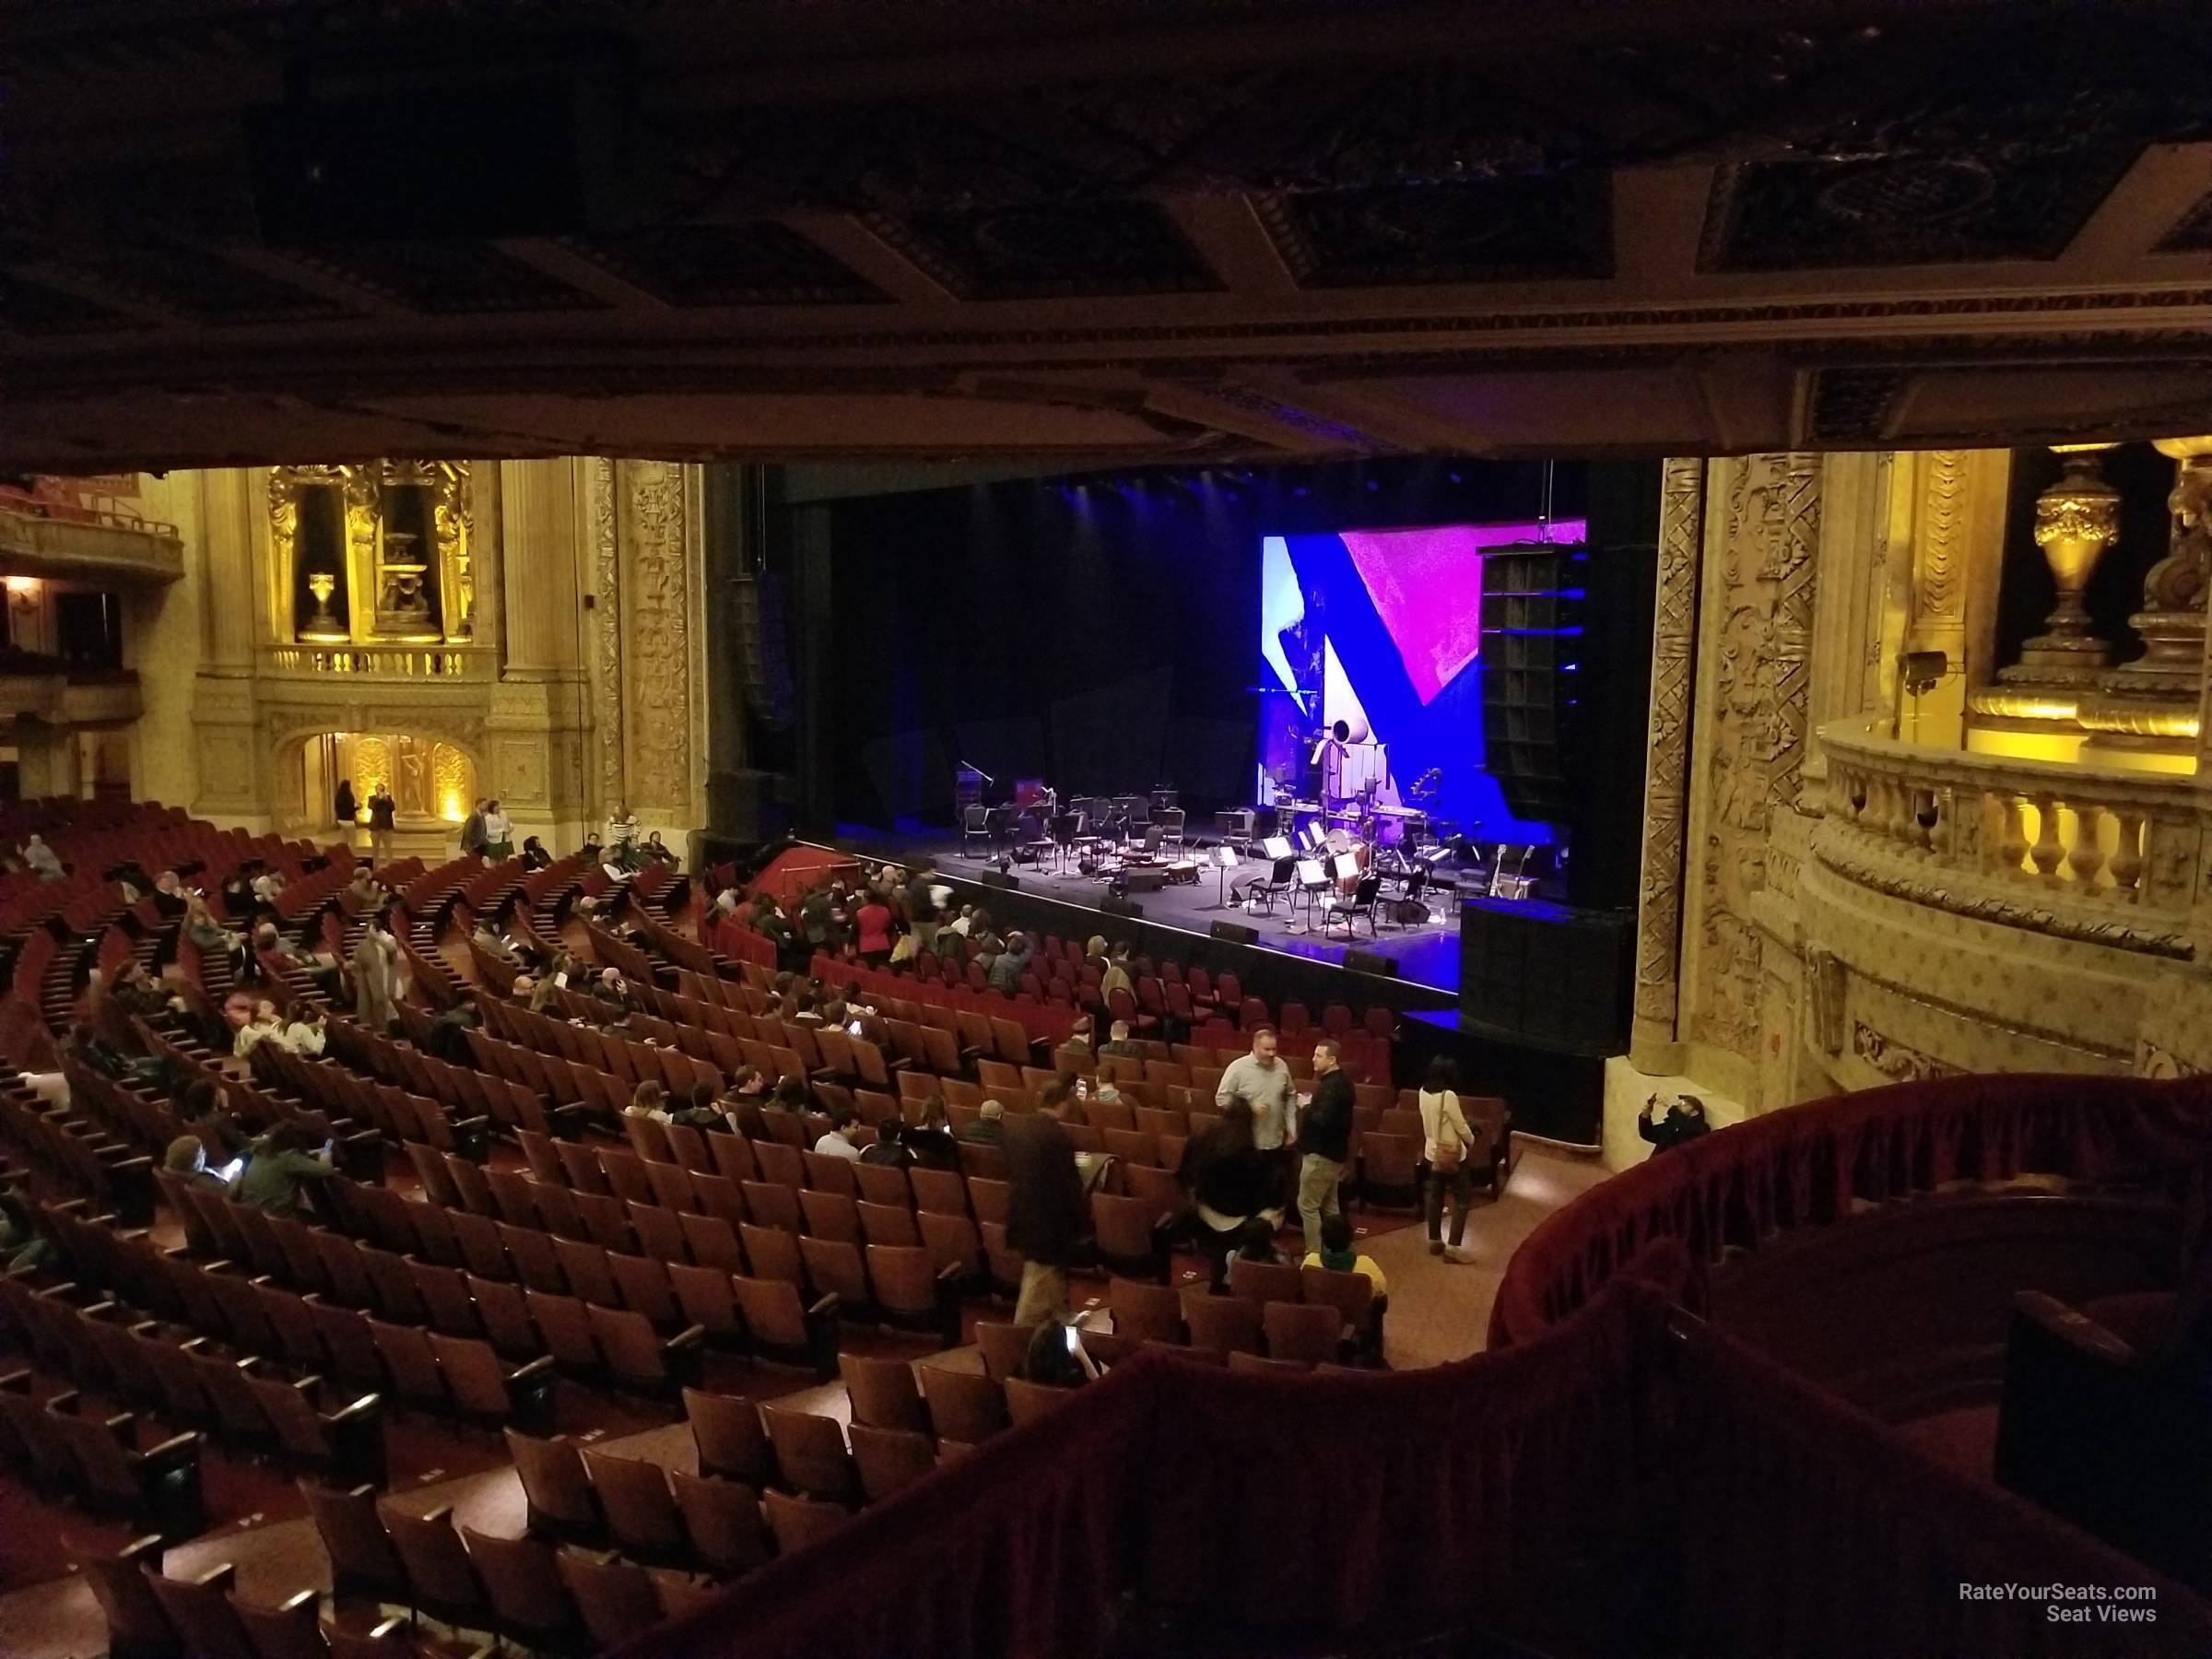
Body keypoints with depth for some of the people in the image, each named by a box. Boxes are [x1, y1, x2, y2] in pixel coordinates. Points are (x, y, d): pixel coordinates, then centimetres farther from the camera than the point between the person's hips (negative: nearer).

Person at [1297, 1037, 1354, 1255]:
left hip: (1321, 1154, -10)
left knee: (1307, 1205, -3)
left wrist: (1307, 1108, -17)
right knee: (1329, 1206, 16)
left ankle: (1314, 1255, -1)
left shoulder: (1330, 1086, -23)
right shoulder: (1342, 1082, 9)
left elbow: (1321, 1119, -33)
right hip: (1335, 1152, 10)